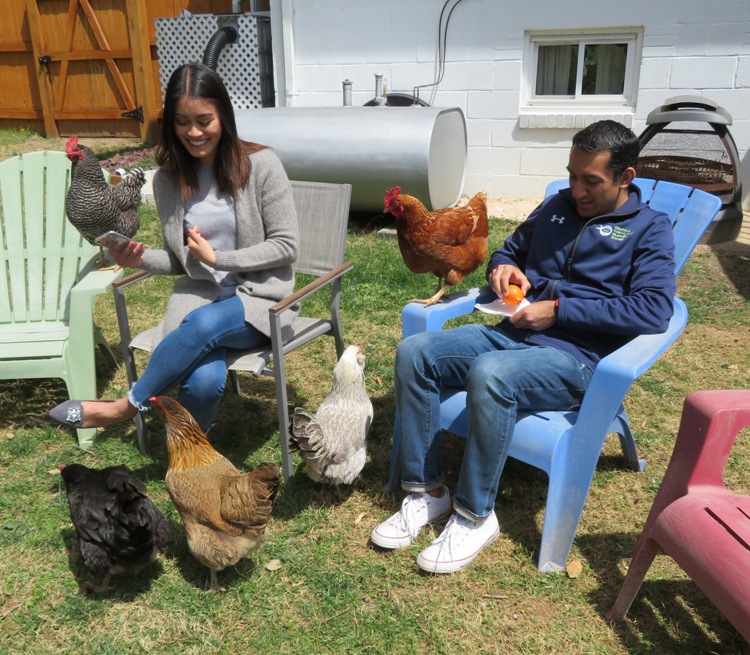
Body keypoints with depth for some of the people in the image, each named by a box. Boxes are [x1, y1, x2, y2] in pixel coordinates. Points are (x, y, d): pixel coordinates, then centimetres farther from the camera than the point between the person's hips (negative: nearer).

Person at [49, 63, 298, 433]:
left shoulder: (259, 165, -7)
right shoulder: (168, 178, 6)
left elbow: (286, 246, -6)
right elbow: (179, 262, 13)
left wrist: (217, 257, -14)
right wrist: (141, 260, -9)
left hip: (259, 298, -2)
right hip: (198, 295, 2)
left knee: (204, 323, -37)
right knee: (203, 382, -31)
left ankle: (127, 406, -14)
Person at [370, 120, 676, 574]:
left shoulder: (650, 229, 1)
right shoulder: (558, 207, 18)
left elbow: (655, 310, -13)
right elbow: (509, 250, 31)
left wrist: (558, 310, -16)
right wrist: (504, 268, 4)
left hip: (578, 357, -6)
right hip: (513, 334, 7)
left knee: (489, 374, -37)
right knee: (414, 353, -15)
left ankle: (475, 515, -18)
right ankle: (427, 492, -8)